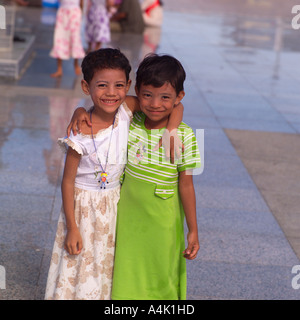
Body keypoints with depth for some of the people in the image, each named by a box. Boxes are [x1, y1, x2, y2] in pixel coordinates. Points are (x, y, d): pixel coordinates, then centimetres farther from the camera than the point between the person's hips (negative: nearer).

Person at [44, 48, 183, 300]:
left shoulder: (127, 109, -15)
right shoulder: (82, 135, -25)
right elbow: (68, 180, -16)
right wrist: (71, 228, -13)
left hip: (114, 202, 4)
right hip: (84, 205, -4)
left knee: (106, 265, 20)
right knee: (81, 269, 9)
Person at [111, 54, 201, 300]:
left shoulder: (184, 136, -15)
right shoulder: (129, 123, -9)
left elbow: (186, 185, -8)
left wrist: (193, 230, -4)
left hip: (162, 222, -2)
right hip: (127, 217, 2)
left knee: (162, 281, 11)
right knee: (125, 279, 13)